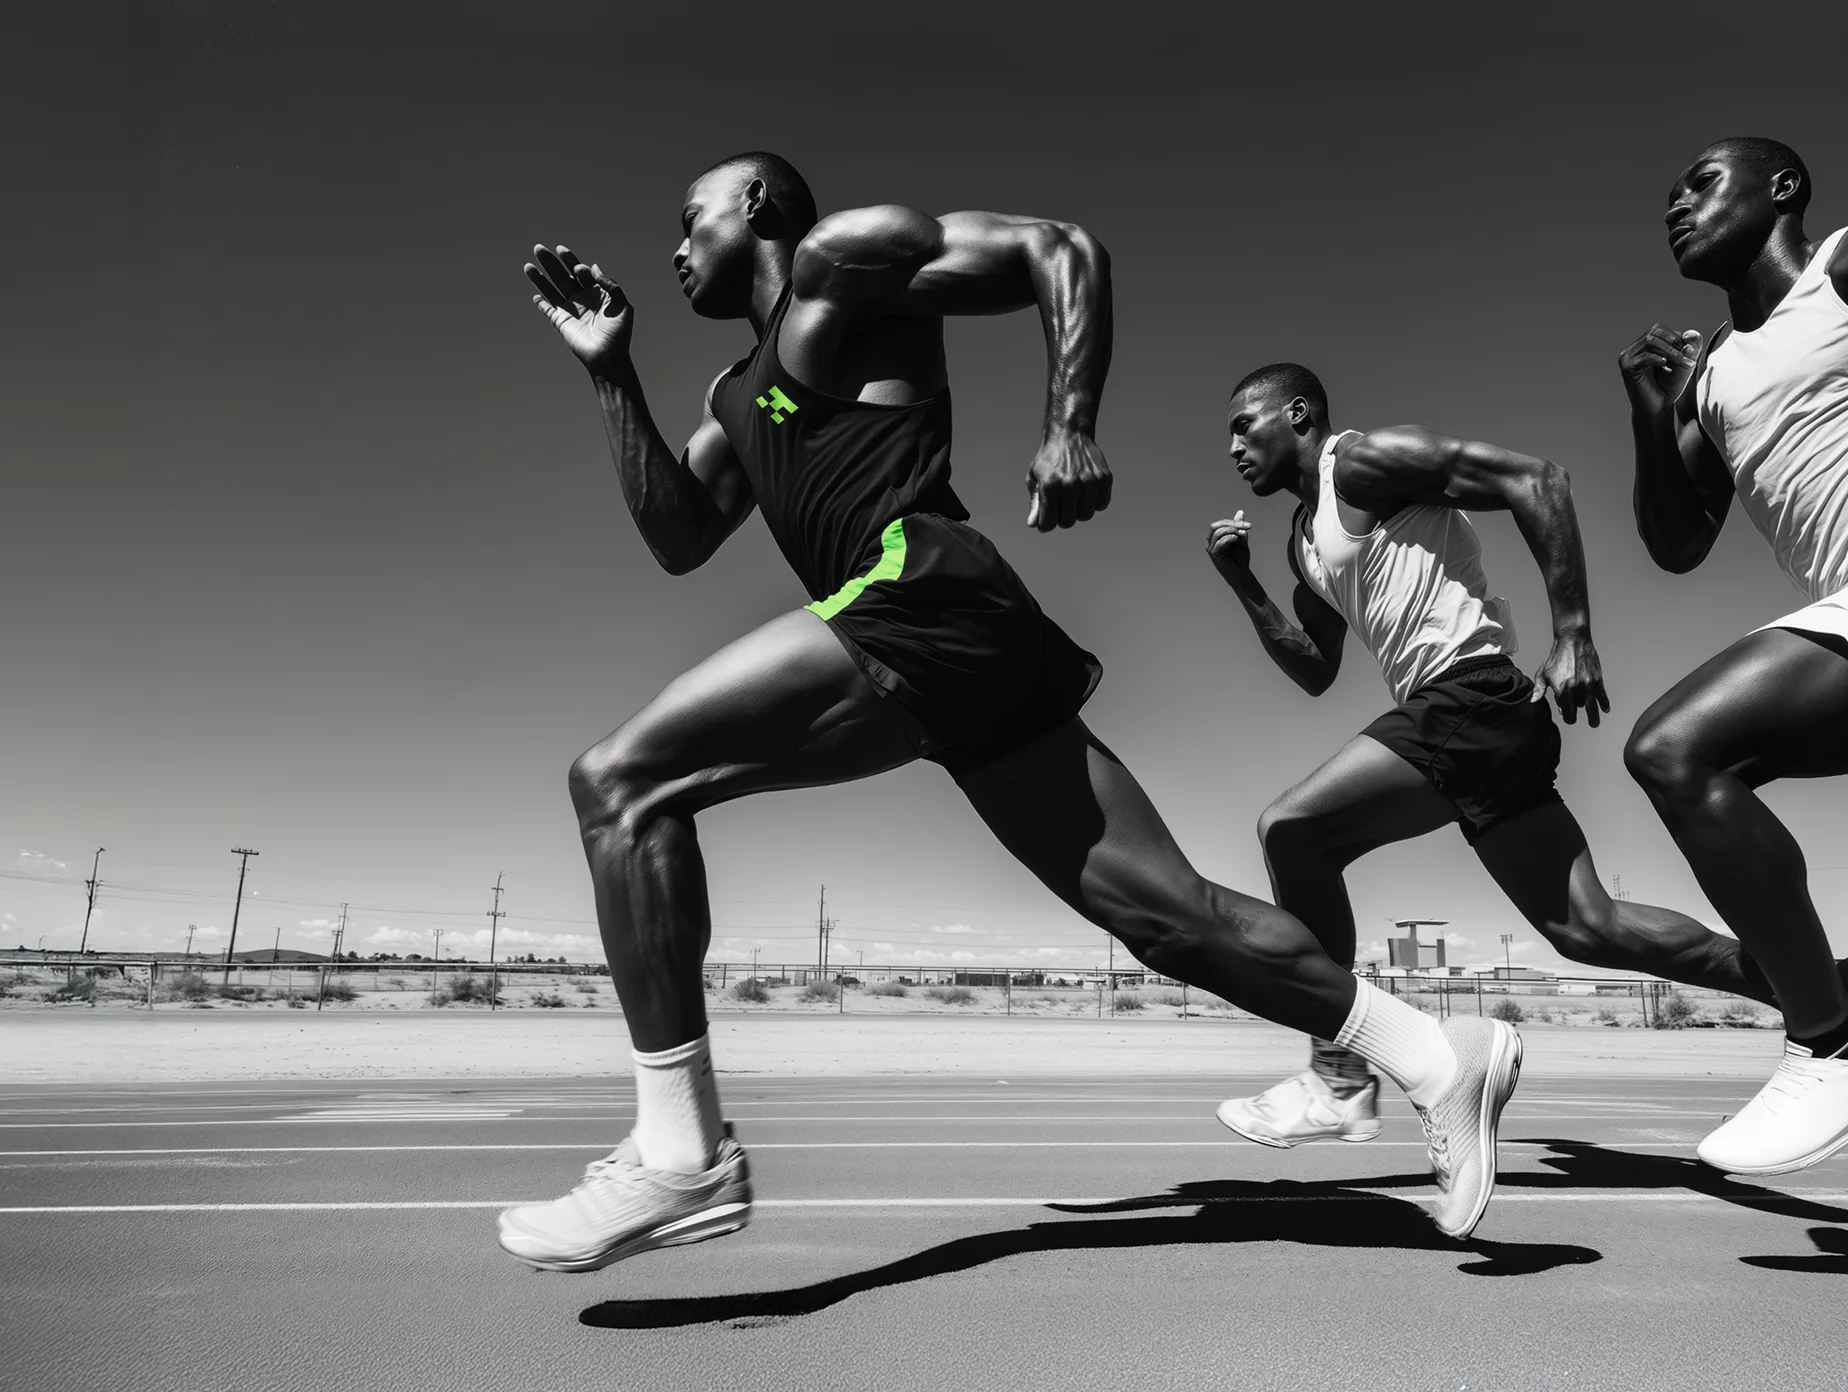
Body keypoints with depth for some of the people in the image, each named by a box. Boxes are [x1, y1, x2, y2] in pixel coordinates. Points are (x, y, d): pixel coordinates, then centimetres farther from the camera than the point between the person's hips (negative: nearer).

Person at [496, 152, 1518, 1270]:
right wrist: (615, 374, 23)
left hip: (922, 595, -9)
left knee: (620, 778, -12)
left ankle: (683, 1158, -12)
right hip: (954, 643, 9)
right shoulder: (739, 396, 32)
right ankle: (1439, 1059, 13)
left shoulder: (844, 255, 9)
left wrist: (1070, 427, -13)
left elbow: (1063, 250, 1)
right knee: (1170, 913, 6)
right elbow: (677, 538, 24)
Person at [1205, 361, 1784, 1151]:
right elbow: (1315, 674, 25)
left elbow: (1536, 479, -12)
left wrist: (1573, 637, -19)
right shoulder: (1306, 540, 22)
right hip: (1449, 713, 10)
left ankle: (1339, 1082, -7)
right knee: (1589, 926, 9)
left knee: (1291, 830, -16)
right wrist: (1245, 588, 13)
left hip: (1468, 695, -10)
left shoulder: (1362, 463, -4)